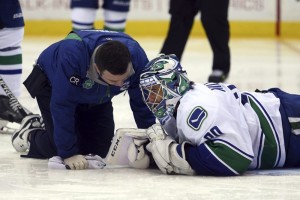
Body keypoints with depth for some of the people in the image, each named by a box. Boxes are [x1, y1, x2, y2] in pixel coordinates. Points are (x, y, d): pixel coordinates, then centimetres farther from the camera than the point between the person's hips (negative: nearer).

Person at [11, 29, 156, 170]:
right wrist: (68, 153, -37)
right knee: (58, 147, -15)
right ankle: (31, 134, 19)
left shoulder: (136, 56, -35)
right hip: (51, 84, -4)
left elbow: (142, 103, -20)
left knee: (101, 150, -1)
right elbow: (62, 106, -38)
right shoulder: (72, 54, -46)